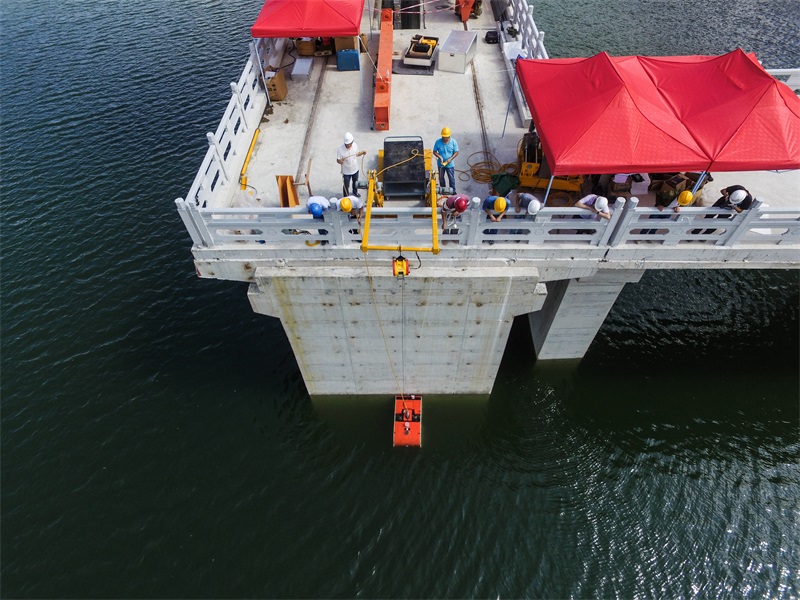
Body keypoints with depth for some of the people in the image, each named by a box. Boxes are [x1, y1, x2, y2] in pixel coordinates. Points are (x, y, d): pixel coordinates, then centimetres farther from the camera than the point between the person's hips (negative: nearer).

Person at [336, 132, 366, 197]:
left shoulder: (355, 145, -16)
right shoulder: (340, 149, -29)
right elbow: (338, 160, -18)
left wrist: (362, 153, -17)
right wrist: (340, 161, -42)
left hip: (355, 169, 4)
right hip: (346, 172, -4)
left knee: (355, 183, 29)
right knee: (346, 185, 15)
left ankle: (355, 193, 58)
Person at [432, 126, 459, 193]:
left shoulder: (453, 142, -13)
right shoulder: (438, 142, -13)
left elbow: (456, 152, -7)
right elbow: (434, 151, -5)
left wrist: (450, 159, -21)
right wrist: (439, 157, -23)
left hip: (450, 164, -1)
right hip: (441, 164, 1)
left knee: (451, 178, 8)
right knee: (441, 178, 16)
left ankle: (453, 191, 25)